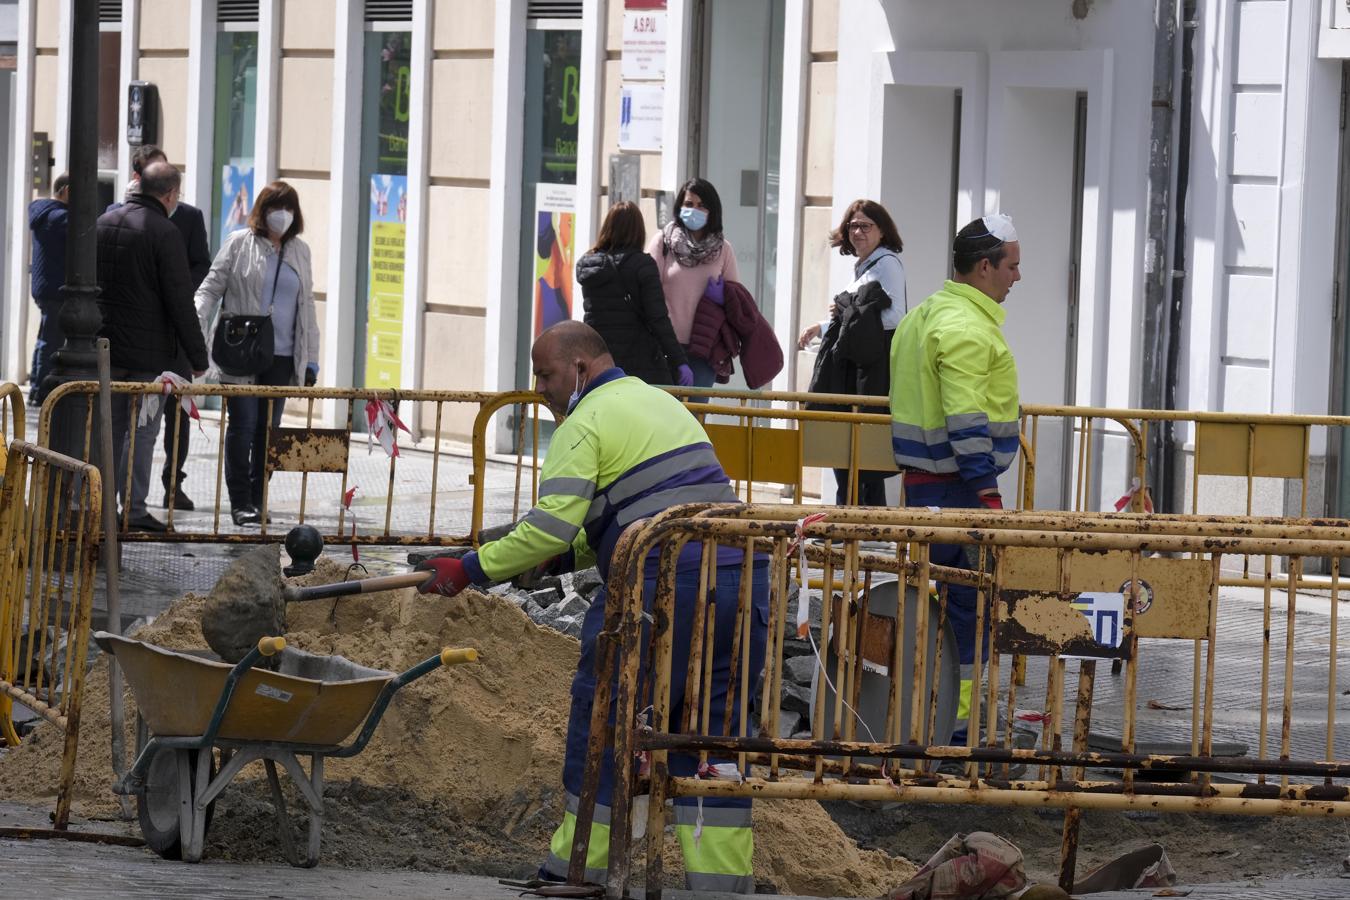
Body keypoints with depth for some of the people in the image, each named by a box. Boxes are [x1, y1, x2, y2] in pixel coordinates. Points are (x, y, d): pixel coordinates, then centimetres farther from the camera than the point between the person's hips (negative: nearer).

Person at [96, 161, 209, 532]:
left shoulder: (103, 223, 8)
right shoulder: (164, 233, -14)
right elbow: (180, 302, -15)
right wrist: (197, 356, -8)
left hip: (105, 347, 6)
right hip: (148, 350, -6)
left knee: (110, 428, 13)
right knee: (143, 431, -1)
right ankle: (134, 509, -3)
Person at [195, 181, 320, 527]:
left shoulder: (299, 251, 14)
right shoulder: (239, 244, 1)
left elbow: (307, 306, 17)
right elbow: (211, 288, -1)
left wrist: (310, 359, 12)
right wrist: (197, 331, -17)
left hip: (281, 356, 4)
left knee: (268, 430, 6)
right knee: (243, 425, -5)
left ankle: (257, 499, 13)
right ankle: (240, 501, 0)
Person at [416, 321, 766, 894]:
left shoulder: (585, 423, -1)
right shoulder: (662, 402, 27)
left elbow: (549, 529, -11)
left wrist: (472, 570, -3)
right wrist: (561, 559, 22)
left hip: (665, 584, -8)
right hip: (744, 572, 8)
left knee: (602, 717, 5)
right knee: (713, 729, 10)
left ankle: (580, 863, 9)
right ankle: (723, 875, 7)